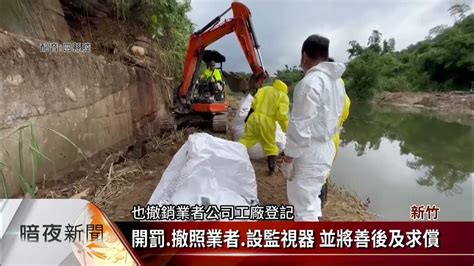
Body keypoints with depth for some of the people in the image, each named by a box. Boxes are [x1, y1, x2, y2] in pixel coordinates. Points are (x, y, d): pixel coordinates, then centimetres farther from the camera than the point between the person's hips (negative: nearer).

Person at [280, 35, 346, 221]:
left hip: (310, 152, -10)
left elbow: (300, 127, -21)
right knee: (311, 197, 25)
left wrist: (288, 158, -14)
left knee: (303, 206, 3)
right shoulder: (336, 81, 11)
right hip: (327, 147, 10)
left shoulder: (310, 82, -19)